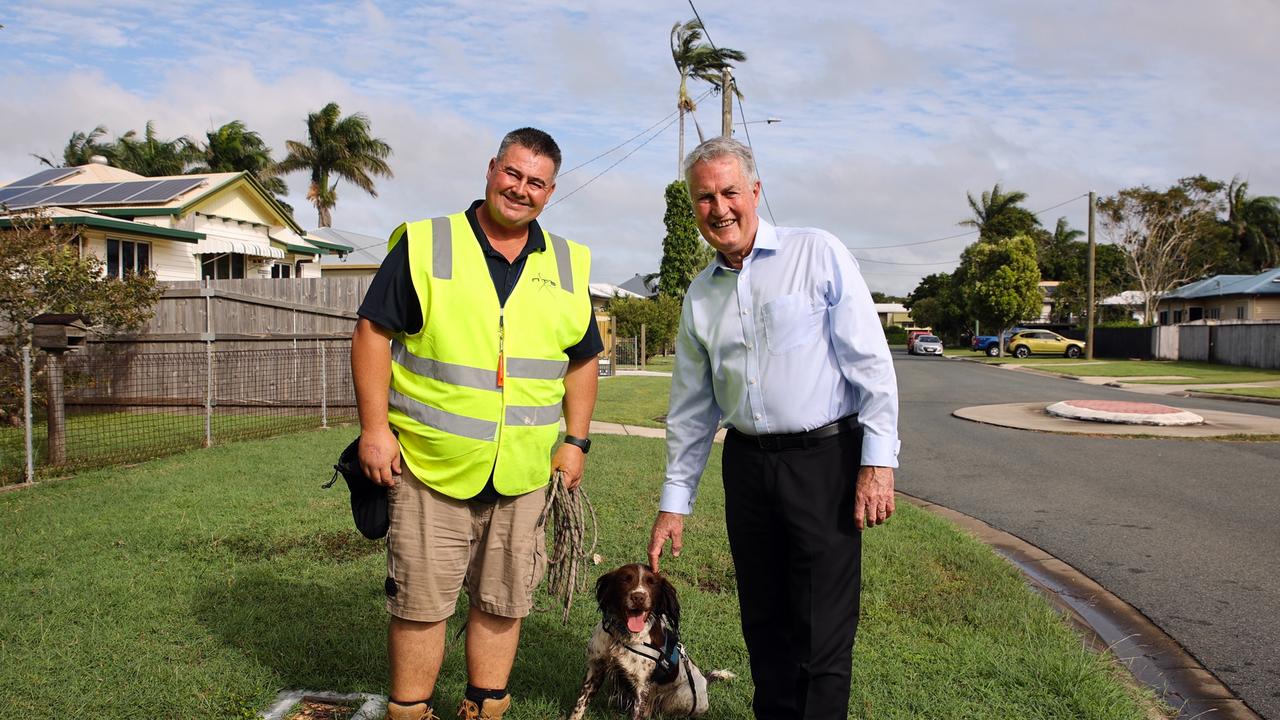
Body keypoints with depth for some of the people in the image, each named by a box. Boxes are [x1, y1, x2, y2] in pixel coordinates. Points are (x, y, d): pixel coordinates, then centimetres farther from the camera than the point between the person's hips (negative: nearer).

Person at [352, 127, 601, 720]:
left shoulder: (566, 265, 9)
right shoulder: (424, 245, -2)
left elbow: (583, 359, 15)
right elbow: (373, 332, -4)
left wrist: (575, 441, 8)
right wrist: (375, 427, -10)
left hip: (525, 475, 3)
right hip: (431, 467, -3)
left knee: (502, 603, 13)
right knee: (419, 603, 6)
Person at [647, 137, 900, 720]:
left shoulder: (818, 254, -3)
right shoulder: (700, 294, 12)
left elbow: (871, 361, -7)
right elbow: (690, 406, 15)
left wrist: (878, 461, -13)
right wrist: (674, 501, 14)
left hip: (825, 458, -5)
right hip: (747, 464, 5)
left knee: (823, 628, 0)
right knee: (763, 621, 13)